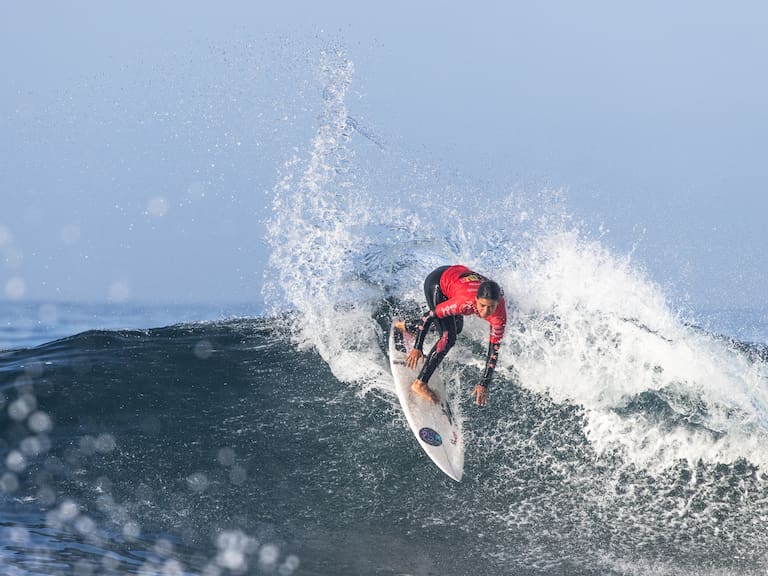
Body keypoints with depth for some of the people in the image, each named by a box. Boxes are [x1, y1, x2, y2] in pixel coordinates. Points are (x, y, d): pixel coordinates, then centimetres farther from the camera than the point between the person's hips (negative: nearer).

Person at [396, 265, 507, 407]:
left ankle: (407, 326, 48)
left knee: (456, 327, 26)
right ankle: (420, 383, -9)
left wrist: (484, 385, -19)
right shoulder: (466, 302, -42)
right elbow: (431, 315, -29)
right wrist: (417, 347, -23)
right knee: (448, 338, -19)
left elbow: (494, 351, -19)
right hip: (436, 282, -6)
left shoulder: (499, 316, -28)